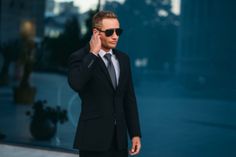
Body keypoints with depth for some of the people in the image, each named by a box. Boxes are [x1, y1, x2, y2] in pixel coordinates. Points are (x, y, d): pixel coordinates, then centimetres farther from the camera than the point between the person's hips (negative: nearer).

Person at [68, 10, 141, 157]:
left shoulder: (123, 59, 10)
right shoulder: (80, 57, -7)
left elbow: (129, 99, 12)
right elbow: (76, 84, -29)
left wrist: (135, 133, 8)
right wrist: (93, 53, -21)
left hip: (119, 139, 5)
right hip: (94, 139, -5)